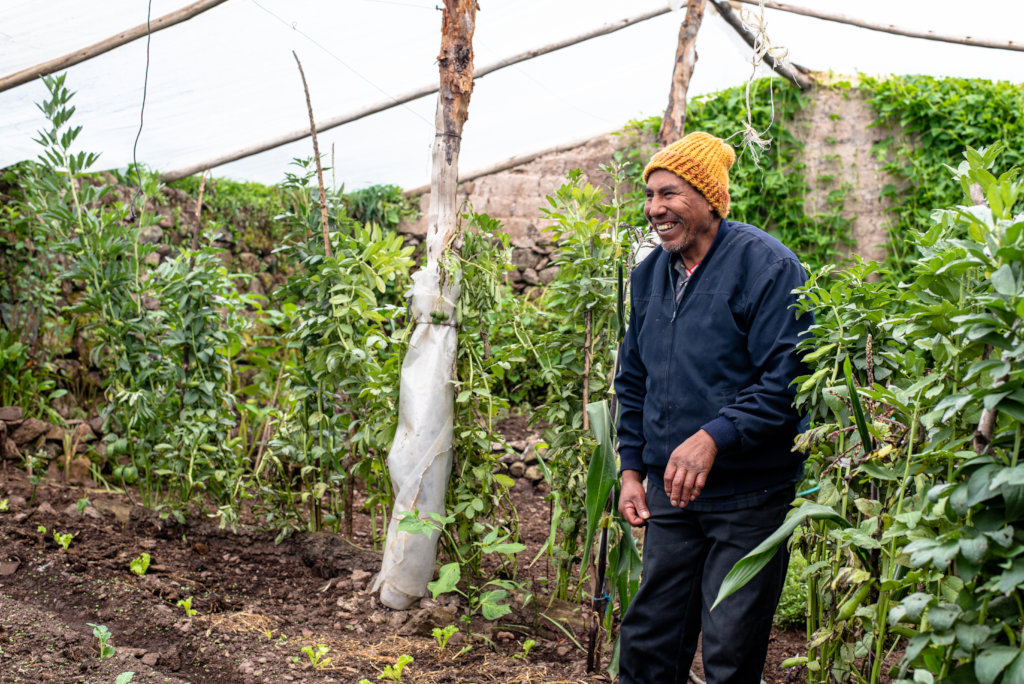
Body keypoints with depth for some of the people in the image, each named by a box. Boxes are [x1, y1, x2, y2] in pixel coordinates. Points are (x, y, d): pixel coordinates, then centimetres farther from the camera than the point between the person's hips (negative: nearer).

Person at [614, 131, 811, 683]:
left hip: (747, 498, -6)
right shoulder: (650, 274, 10)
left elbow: (787, 379, -18)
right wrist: (632, 467, 13)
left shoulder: (766, 266, -12)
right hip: (669, 493, 6)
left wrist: (713, 437, -27)